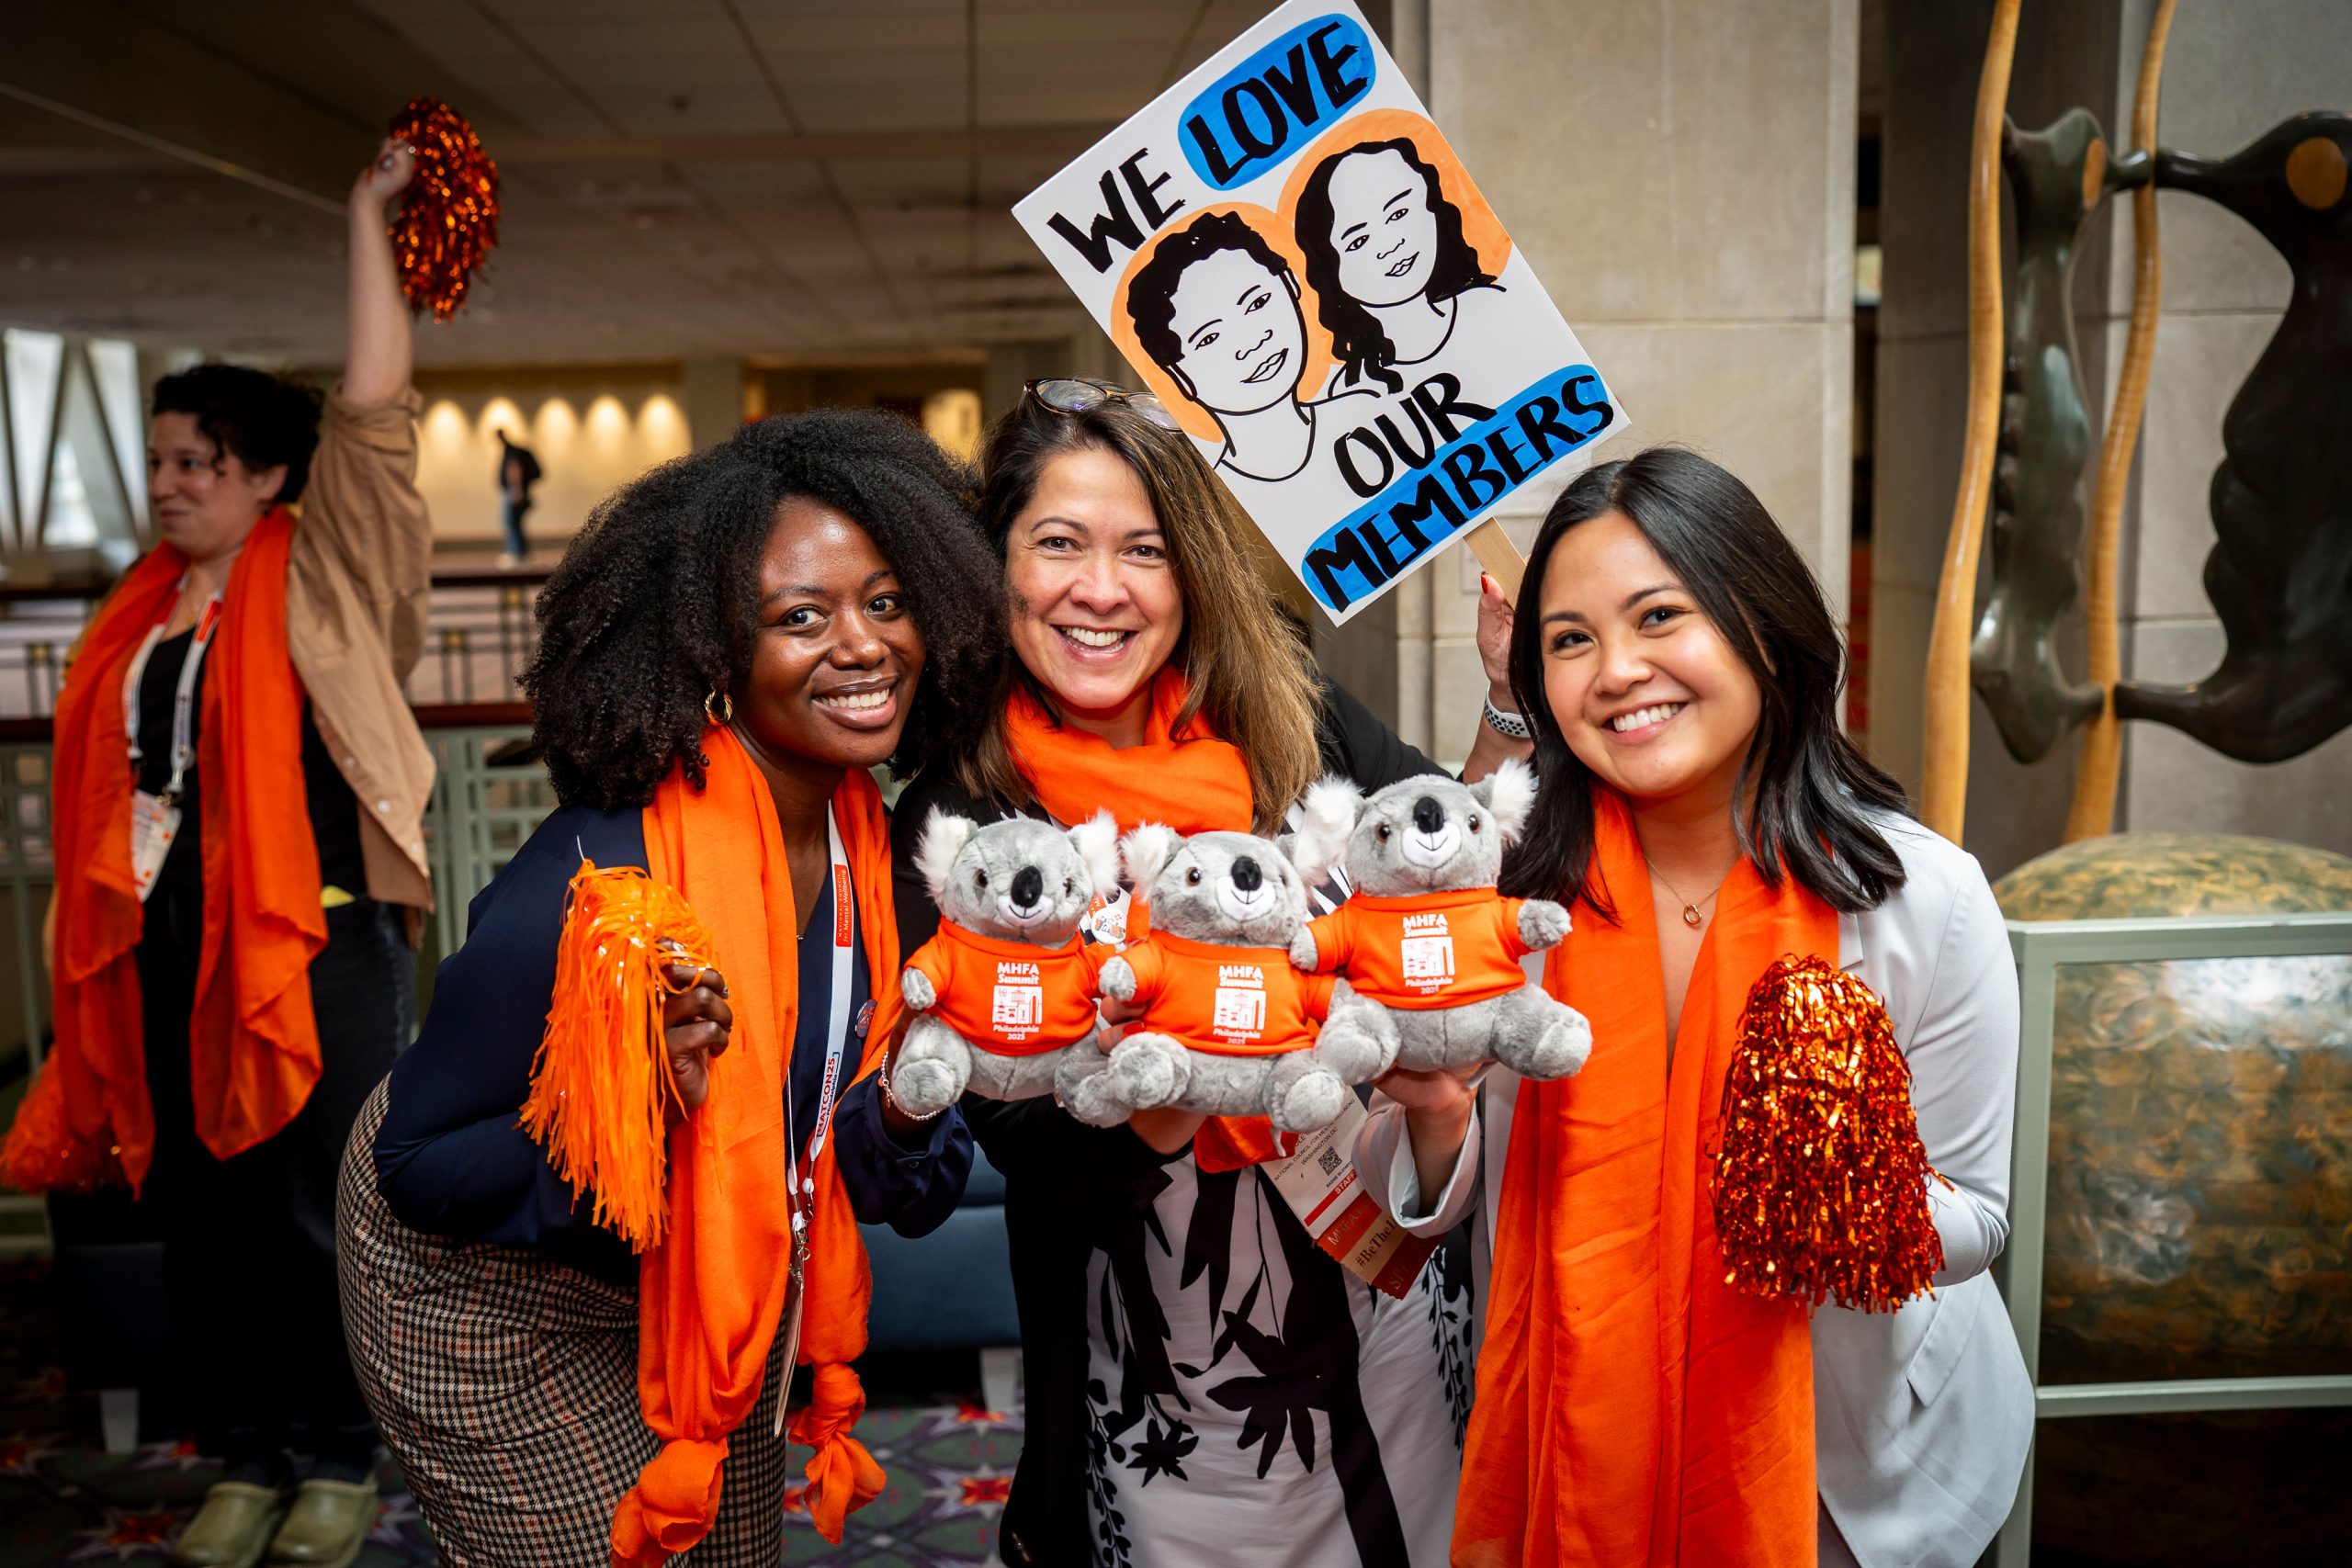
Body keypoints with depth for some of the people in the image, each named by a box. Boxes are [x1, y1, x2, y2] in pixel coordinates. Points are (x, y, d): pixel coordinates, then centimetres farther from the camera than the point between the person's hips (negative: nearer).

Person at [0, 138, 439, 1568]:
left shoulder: (319, 578, -3)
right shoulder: (144, 611, 13)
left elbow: (375, 407, -13)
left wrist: (369, 215, -8)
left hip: (319, 942, -6)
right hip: (168, 951, 6)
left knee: (319, 1214, 3)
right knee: (198, 1212, 12)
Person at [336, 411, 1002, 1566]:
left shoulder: (865, 840, -11)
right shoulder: (596, 883, -34)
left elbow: (799, 1133, 0)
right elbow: (414, 1166, -24)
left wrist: (902, 1108, -21)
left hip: (695, 1288, 7)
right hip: (489, 1301, -6)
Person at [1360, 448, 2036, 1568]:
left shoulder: (1925, 899, -20)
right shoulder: (1510, 886, -17)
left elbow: (1975, 1220, -9)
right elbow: (1429, 1207, -8)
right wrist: (1435, 1117, -29)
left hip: (1858, 1451, -1)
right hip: (1586, 1425, 1)